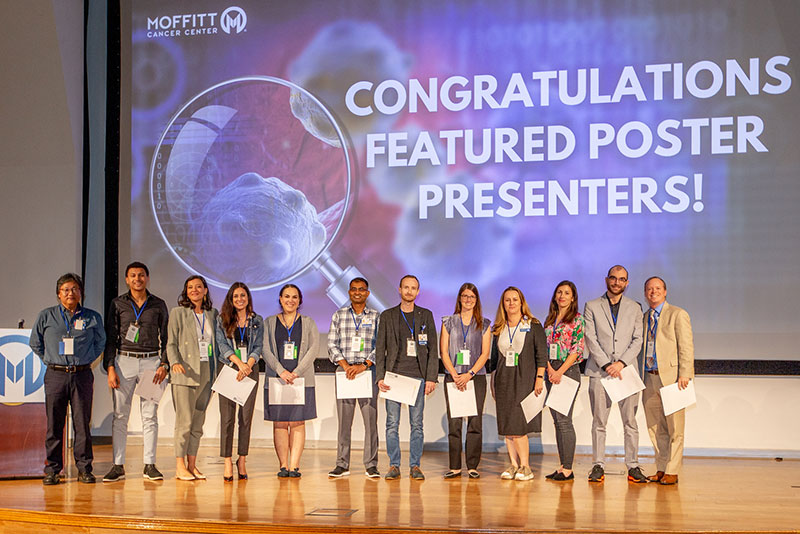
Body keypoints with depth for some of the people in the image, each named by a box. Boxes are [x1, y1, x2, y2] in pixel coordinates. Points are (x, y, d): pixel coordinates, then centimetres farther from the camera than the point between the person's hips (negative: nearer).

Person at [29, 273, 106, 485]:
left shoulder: (92, 318, 7)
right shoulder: (46, 316, 6)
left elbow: (100, 342, 19)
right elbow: (35, 343, 16)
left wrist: (86, 360, 10)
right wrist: (50, 361, 10)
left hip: (82, 375, 0)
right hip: (55, 375, 0)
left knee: (82, 423, 1)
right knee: (54, 424, 1)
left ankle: (84, 468, 8)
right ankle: (52, 469, 9)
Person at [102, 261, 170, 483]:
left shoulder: (158, 305, 8)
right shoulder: (118, 304, 7)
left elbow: (166, 338, 10)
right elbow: (110, 338, 6)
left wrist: (164, 365, -3)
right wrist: (110, 367, -3)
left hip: (151, 362, 0)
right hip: (124, 361, 0)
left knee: (150, 415, 0)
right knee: (120, 415, -1)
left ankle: (150, 465, 4)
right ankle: (118, 465, 4)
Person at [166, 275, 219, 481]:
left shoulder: (212, 314, 14)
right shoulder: (178, 313, 3)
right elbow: (171, 343, -1)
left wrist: (216, 373, 10)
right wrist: (175, 363, -19)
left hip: (206, 373, 4)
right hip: (185, 372, -4)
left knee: (198, 422, 6)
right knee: (185, 421, -7)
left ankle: (192, 465, 11)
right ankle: (180, 466, -2)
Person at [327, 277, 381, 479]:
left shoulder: (376, 317, 7)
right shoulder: (339, 315, 10)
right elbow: (332, 344, 6)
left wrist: (363, 365, -11)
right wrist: (345, 365, -8)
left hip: (368, 372, -1)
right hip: (344, 373, 1)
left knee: (371, 420, -2)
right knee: (344, 421, 2)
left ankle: (371, 465, 4)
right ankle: (342, 465, 7)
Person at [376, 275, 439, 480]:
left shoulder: (426, 315, 9)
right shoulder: (387, 316, 9)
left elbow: (433, 349, 7)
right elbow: (380, 348, 7)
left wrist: (431, 377, -2)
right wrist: (380, 377, -3)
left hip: (418, 376, 0)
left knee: (417, 424, 2)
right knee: (392, 423, 0)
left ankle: (415, 466, 8)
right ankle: (394, 466, 6)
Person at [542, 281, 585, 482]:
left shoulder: (577, 319, -2)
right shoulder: (550, 319, 15)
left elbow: (577, 349, -9)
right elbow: (544, 346, 11)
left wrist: (560, 371, -15)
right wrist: (549, 369, -6)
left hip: (569, 371, -6)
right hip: (551, 372, 6)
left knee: (563, 419, -10)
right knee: (558, 420, 7)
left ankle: (568, 469, -7)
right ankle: (562, 466, 11)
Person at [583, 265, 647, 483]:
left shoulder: (634, 308, 12)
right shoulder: (592, 307, 8)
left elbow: (638, 340, 5)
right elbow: (591, 340, 0)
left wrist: (621, 363, -9)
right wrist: (606, 365, -10)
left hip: (627, 370, 1)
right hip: (599, 371, -1)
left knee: (630, 421, 1)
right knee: (599, 422, 0)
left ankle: (633, 466, 6)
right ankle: (598, 466, 5)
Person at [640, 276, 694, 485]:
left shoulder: (678, 315, -1)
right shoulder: (645, 318, 17)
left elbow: (686, 347, -6)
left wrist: (684, 375, -15)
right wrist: (641, 376, 9)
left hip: (672, 377, -6)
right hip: (650, 378, 6)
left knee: (674, 427, -2)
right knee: (655, 427, 9)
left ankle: (672, 471, 4)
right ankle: (661, 468, 18)